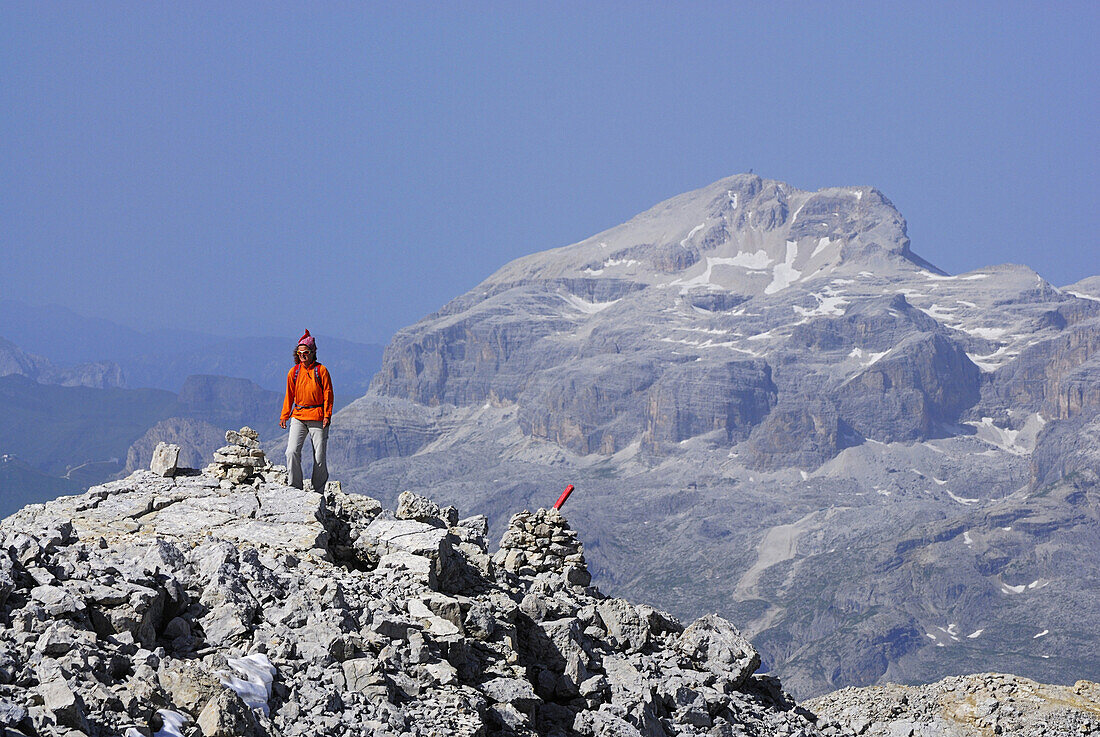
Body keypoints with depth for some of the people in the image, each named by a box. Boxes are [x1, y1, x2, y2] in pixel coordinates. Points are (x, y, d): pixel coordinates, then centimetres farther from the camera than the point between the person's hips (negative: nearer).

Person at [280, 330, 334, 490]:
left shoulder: (321, 370, 0)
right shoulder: (294, 372, 9)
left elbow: (327, 394, -1)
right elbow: (289, 396, 15)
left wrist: (327, 415, -9)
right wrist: (284, 416, 8)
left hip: (318, 418, -2)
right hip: (298, 417, 2)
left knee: (319, 457, 0)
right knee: (292, 452, -13)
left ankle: (318, 491, 11)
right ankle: (295, 488, -3)